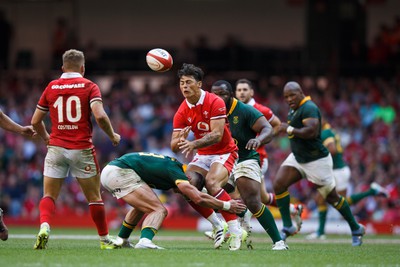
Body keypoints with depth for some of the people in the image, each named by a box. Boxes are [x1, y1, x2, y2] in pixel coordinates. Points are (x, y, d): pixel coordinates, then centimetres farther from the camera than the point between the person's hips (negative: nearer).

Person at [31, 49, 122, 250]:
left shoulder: (51, 87, 7)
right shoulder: (89, 86, -1)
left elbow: (36, 121, 10)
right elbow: (99, 116, -16)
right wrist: (113, 136, 1)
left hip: (56, 148, 2)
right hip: (82, 149, -2)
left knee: (49, 195, 5)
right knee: (94, 197, 11)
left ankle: (44, 226, -22)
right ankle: (104, 239, 17)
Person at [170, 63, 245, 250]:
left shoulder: (215, 102, -17)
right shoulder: (182, 112, -3)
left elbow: (217, 135, -26)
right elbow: (174, 146, -6)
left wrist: (194, 144, -40)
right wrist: (180, 141, -31)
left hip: (224, 152, -6)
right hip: (203, 156, 6)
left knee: (212, 184, -31)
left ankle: (235, 230, -24)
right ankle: (218, 226, 0)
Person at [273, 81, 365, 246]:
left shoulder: (309, 108, -22)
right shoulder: (294, 109, 8)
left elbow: (311, 131, -35)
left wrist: (289, 129, -29)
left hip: (317, 161, -9)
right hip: (297, 158, 9)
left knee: (331, 197, 4)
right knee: (279, 184, -10)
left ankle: (356, 229, 23)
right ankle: (287, 227, -3)